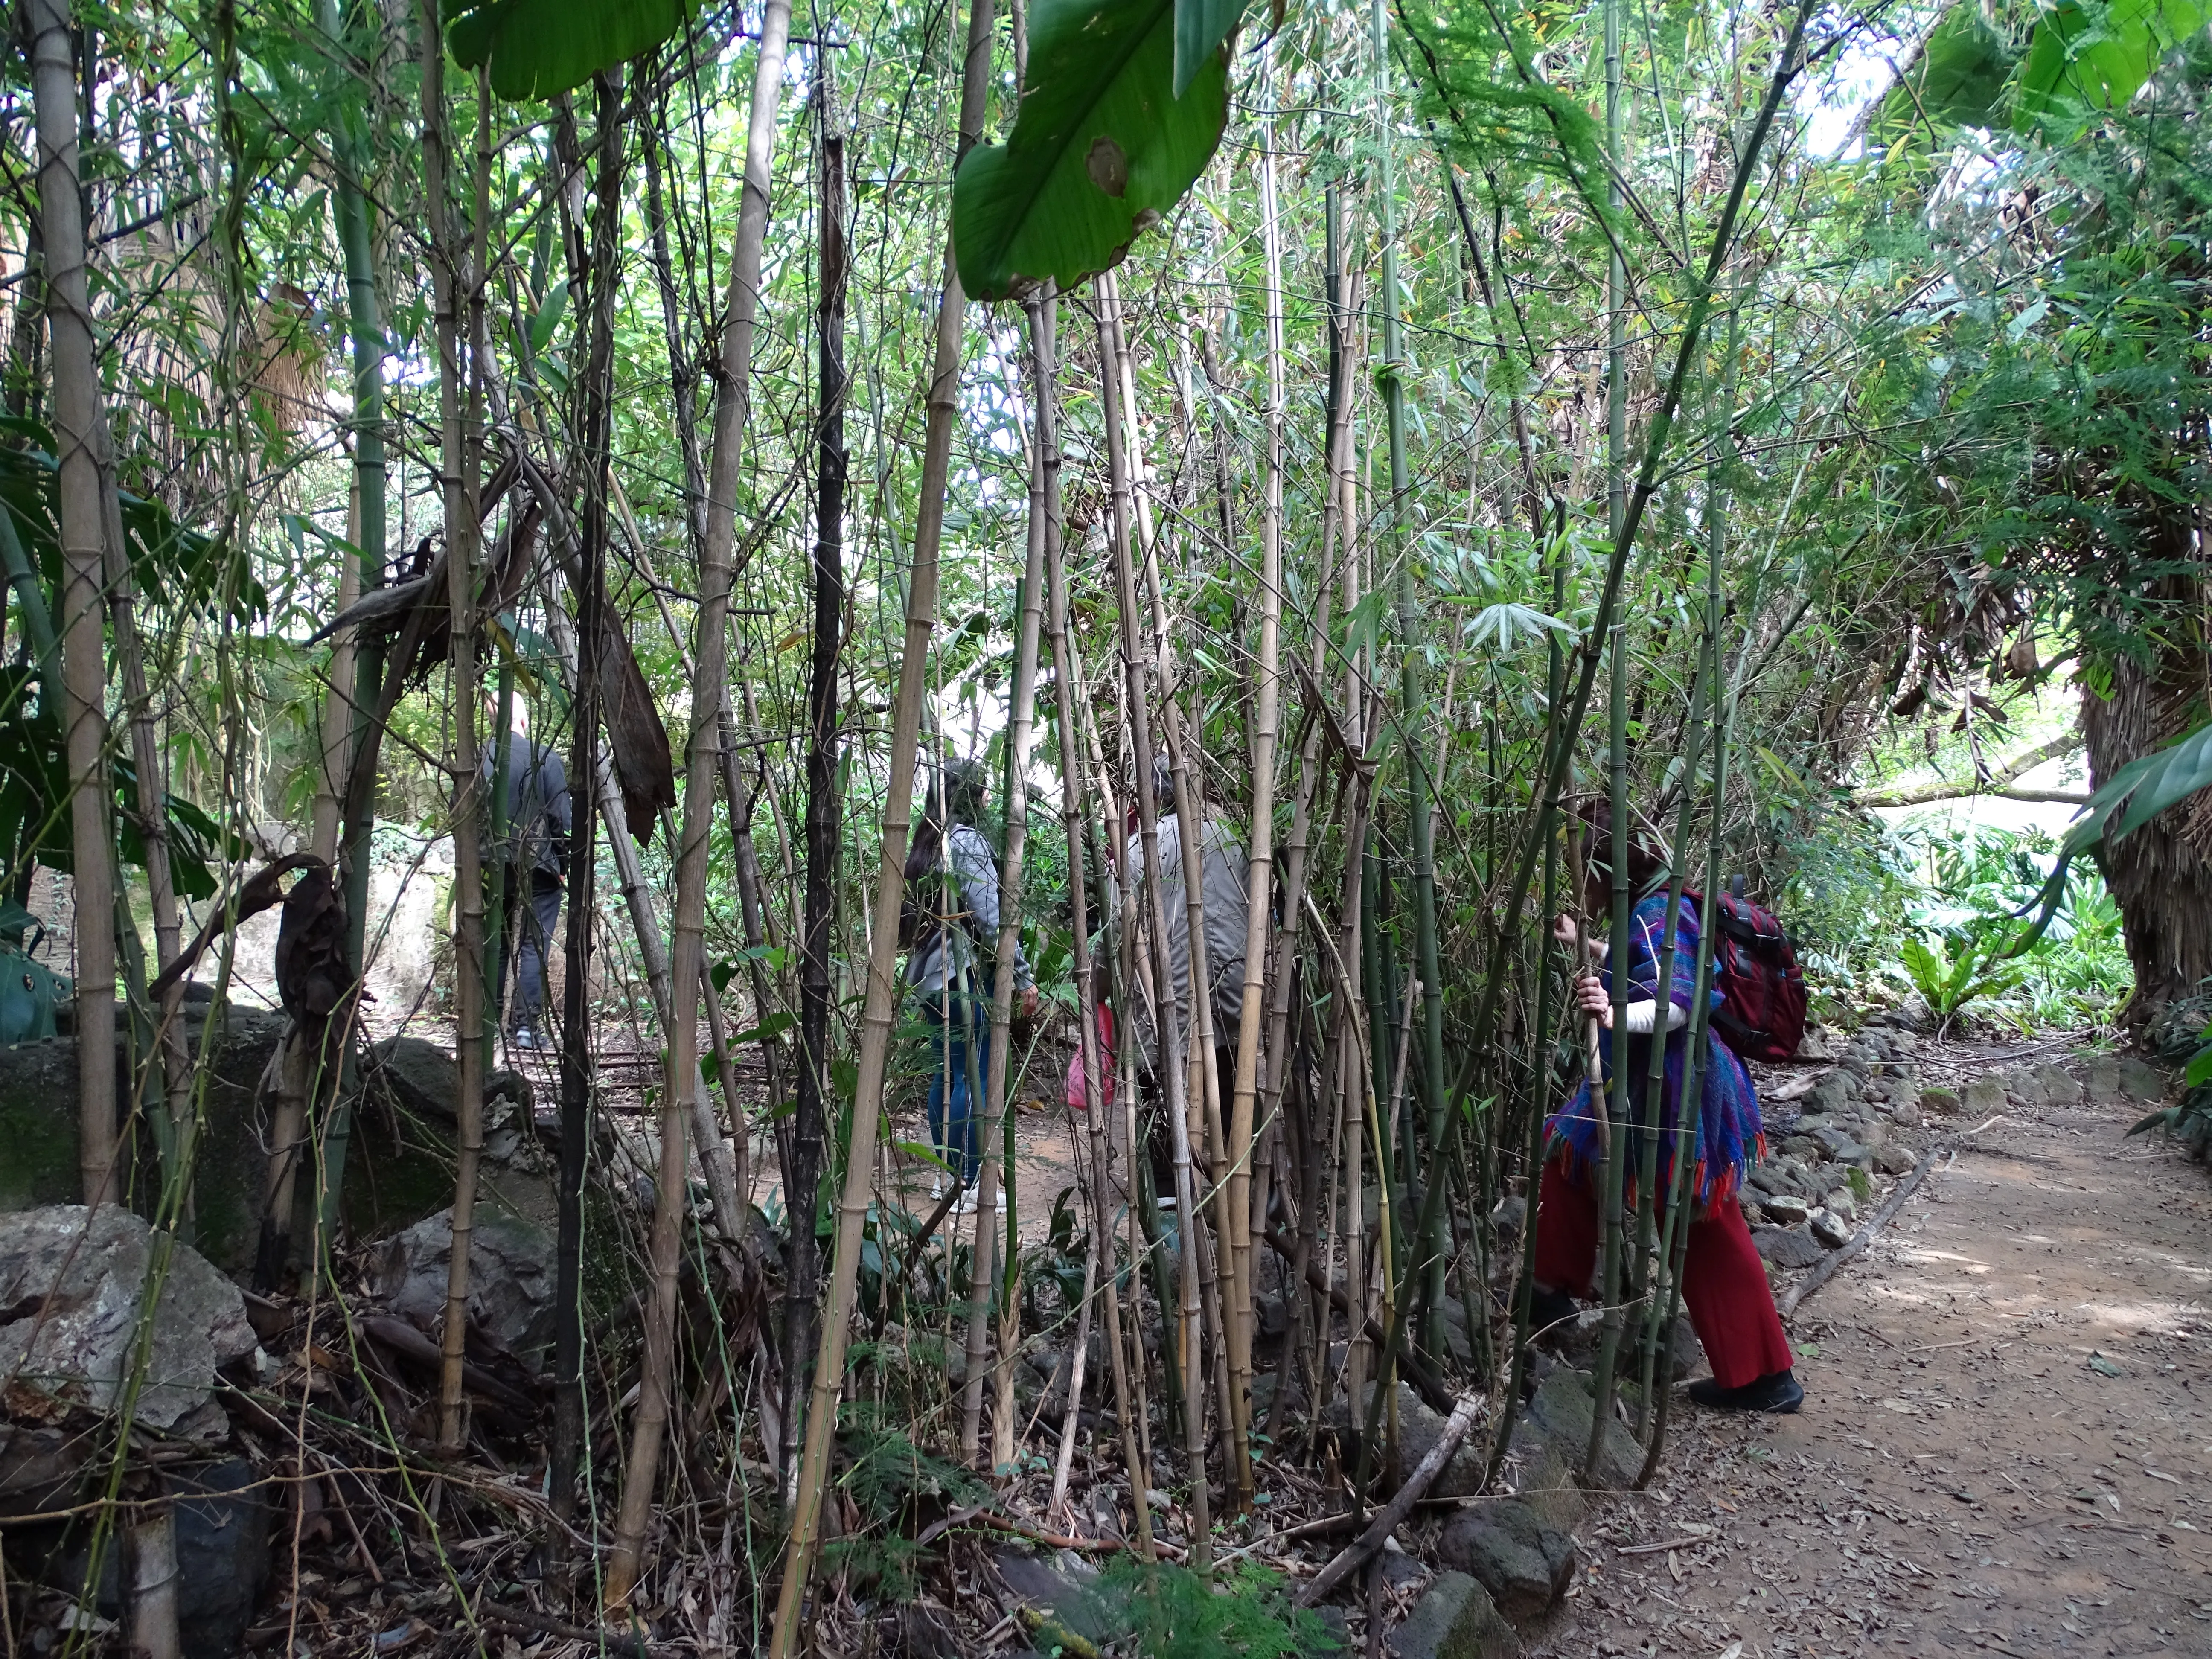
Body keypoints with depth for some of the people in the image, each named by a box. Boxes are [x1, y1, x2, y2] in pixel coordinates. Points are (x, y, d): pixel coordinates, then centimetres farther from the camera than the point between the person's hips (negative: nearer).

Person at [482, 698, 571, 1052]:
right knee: (533, 947, 1)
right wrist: (564, 862, 5)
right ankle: (527, 1026, -2)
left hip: (490, 868, 3)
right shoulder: (544, 760, -9)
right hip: (536, 867, -3)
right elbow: (562, 818, -7)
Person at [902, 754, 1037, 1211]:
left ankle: (948, 1174, 21)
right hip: (967, 973, -9)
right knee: (976, 1077, -5)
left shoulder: (926, 844, 14)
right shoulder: (967, 841, -12)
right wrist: (1023, 977, -13)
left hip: (931, 976, 9)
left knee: (946, 1074, 13)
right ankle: (966, 1187, -3)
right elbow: (990, 917, -16)